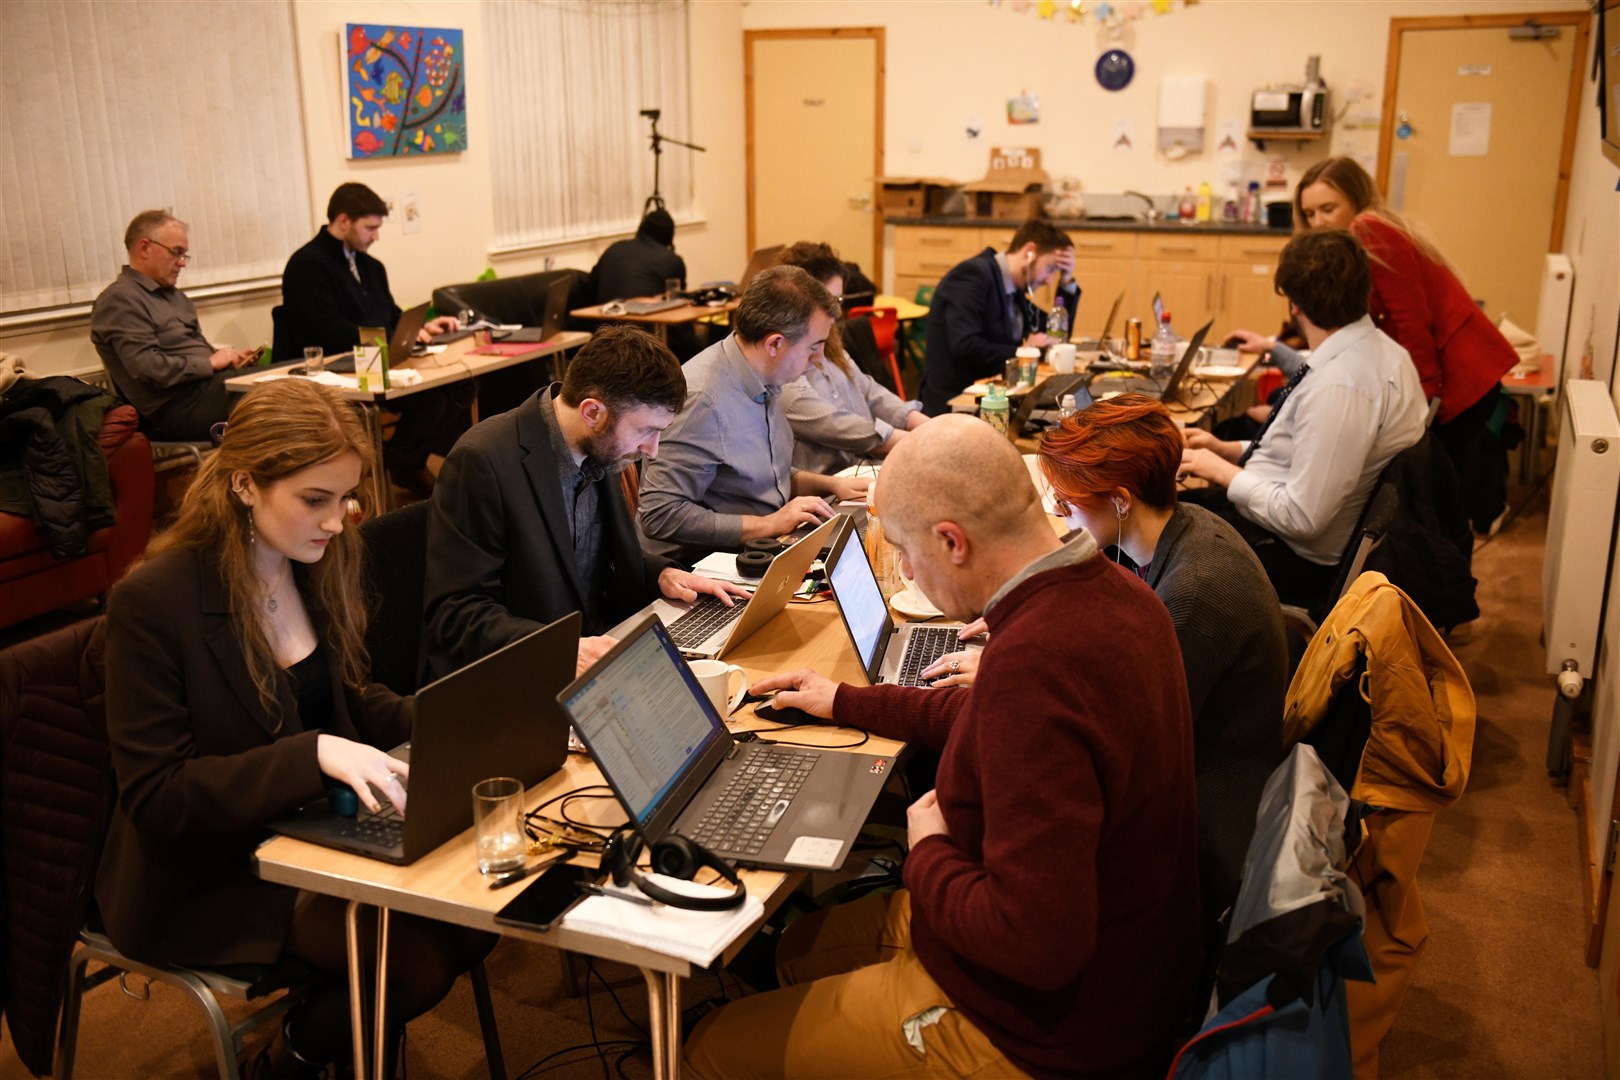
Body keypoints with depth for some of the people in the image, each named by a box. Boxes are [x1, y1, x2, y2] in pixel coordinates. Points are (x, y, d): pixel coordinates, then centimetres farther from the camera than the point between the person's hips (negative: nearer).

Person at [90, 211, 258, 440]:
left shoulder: (172, 294, 23)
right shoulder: (120, 299, -6)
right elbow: (146, 367, -18)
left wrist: (230, 356, 6)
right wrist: (210, 363, -12)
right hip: (178, 408, -9)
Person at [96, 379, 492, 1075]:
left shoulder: (323, 561, -1)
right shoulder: (153, 602, -22)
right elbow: (153, 795, -22)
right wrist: (313, 755, -33)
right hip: (204, 875, -7)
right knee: (418, 961, -20)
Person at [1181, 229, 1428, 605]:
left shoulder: (1338, 389, -30)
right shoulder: (1378, 350, 2)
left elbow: (1302, 518, -28)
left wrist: (1222, 471, -15)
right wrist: (1228, 450, 9)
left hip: (1292, 560, -10)